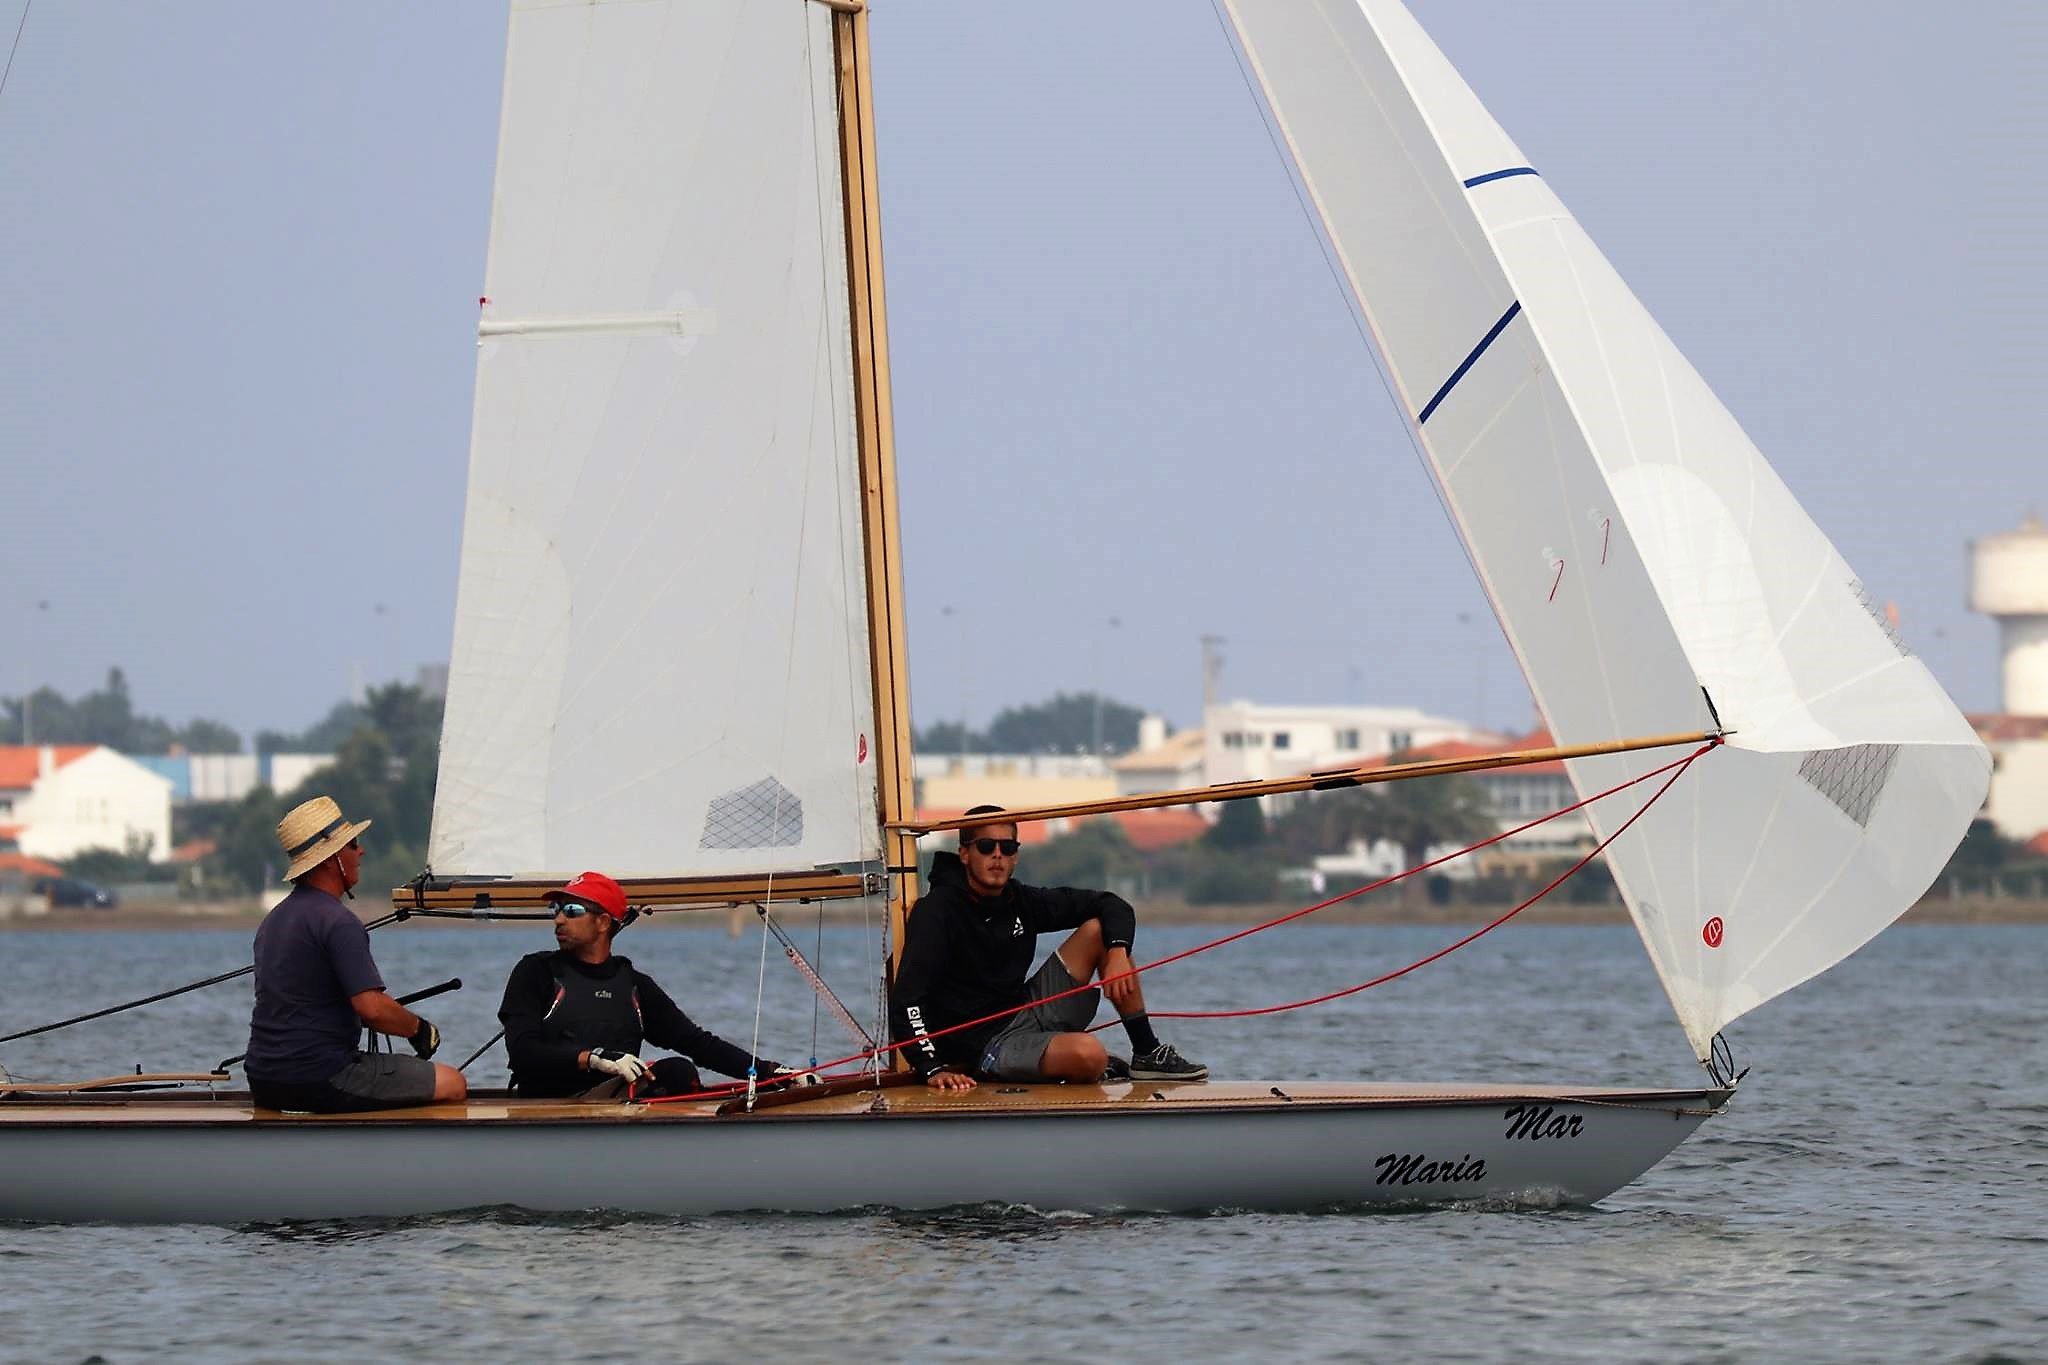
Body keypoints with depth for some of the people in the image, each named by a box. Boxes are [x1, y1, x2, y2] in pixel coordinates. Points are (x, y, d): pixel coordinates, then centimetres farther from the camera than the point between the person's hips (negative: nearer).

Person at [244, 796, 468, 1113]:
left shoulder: (272, 920, 16)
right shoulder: (337, 921, -15)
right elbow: (372, 1007, -22)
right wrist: (420, 1030, -3)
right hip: (318, 1081, -9)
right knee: (452, 1084, -2)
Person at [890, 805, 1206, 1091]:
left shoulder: (1020, 900, 5)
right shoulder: (937, 911, -15)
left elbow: (1113, 906, 11)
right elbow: (906, 999, -24)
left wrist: (1118, 952, -11)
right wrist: (933, 1068, -35)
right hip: (989, 1042, -8)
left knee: (1098, 929, 0)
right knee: (1087, 1054, -35)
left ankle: (1148, 1054, 5)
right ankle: (1108, 1068, 4)